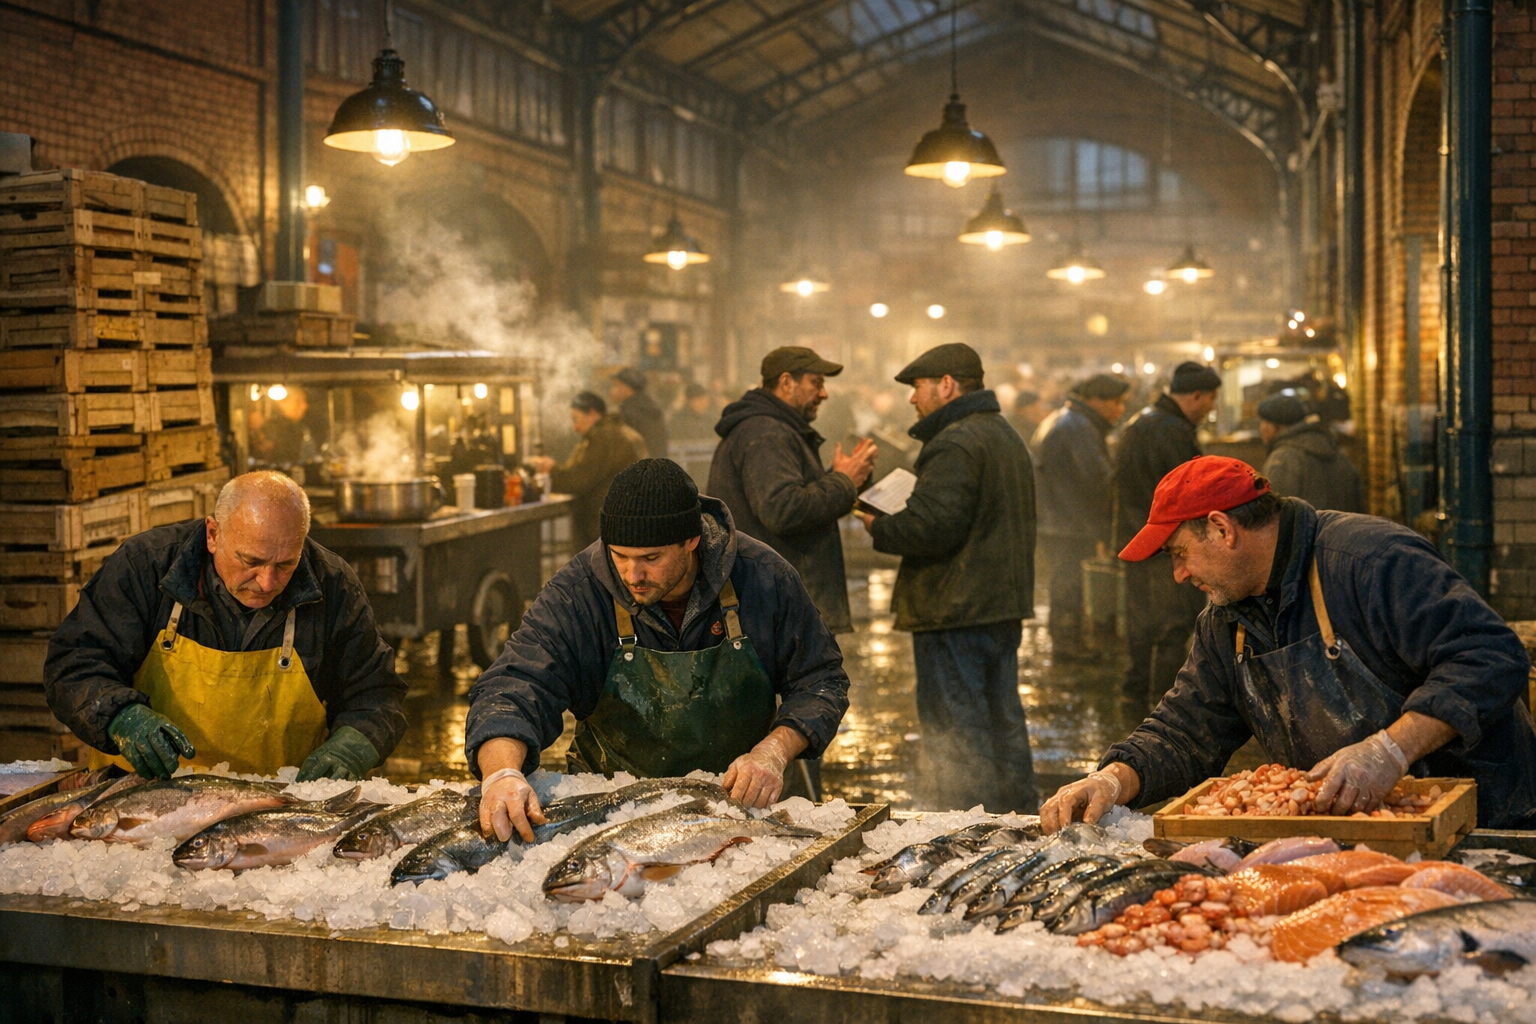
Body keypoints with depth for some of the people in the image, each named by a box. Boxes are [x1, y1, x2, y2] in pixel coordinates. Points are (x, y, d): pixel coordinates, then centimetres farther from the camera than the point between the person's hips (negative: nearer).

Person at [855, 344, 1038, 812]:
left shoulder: (954, 445, -17)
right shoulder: (1006, 435, 17)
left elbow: (931, 527, -25)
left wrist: (878, 528, -7)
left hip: (956, 614, -10)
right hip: (1005, 604, 10)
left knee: (956, 733, -4)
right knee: (1003, 721, 18)